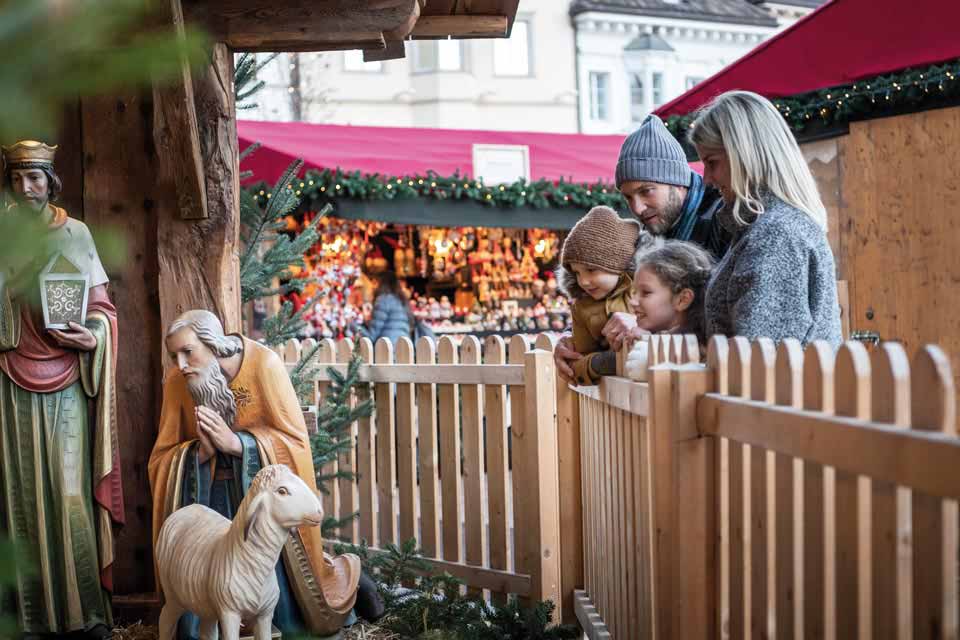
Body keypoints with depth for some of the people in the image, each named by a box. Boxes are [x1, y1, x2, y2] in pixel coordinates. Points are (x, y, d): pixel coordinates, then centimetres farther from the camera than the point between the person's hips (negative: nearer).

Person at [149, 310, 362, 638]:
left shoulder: (263, 364, -16)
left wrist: (235, 442, -27)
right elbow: (162, 457, -1)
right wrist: (201, 451, -23)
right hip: (206, 492, 3)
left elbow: (295, 439, -14)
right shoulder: (177, 382, -7)